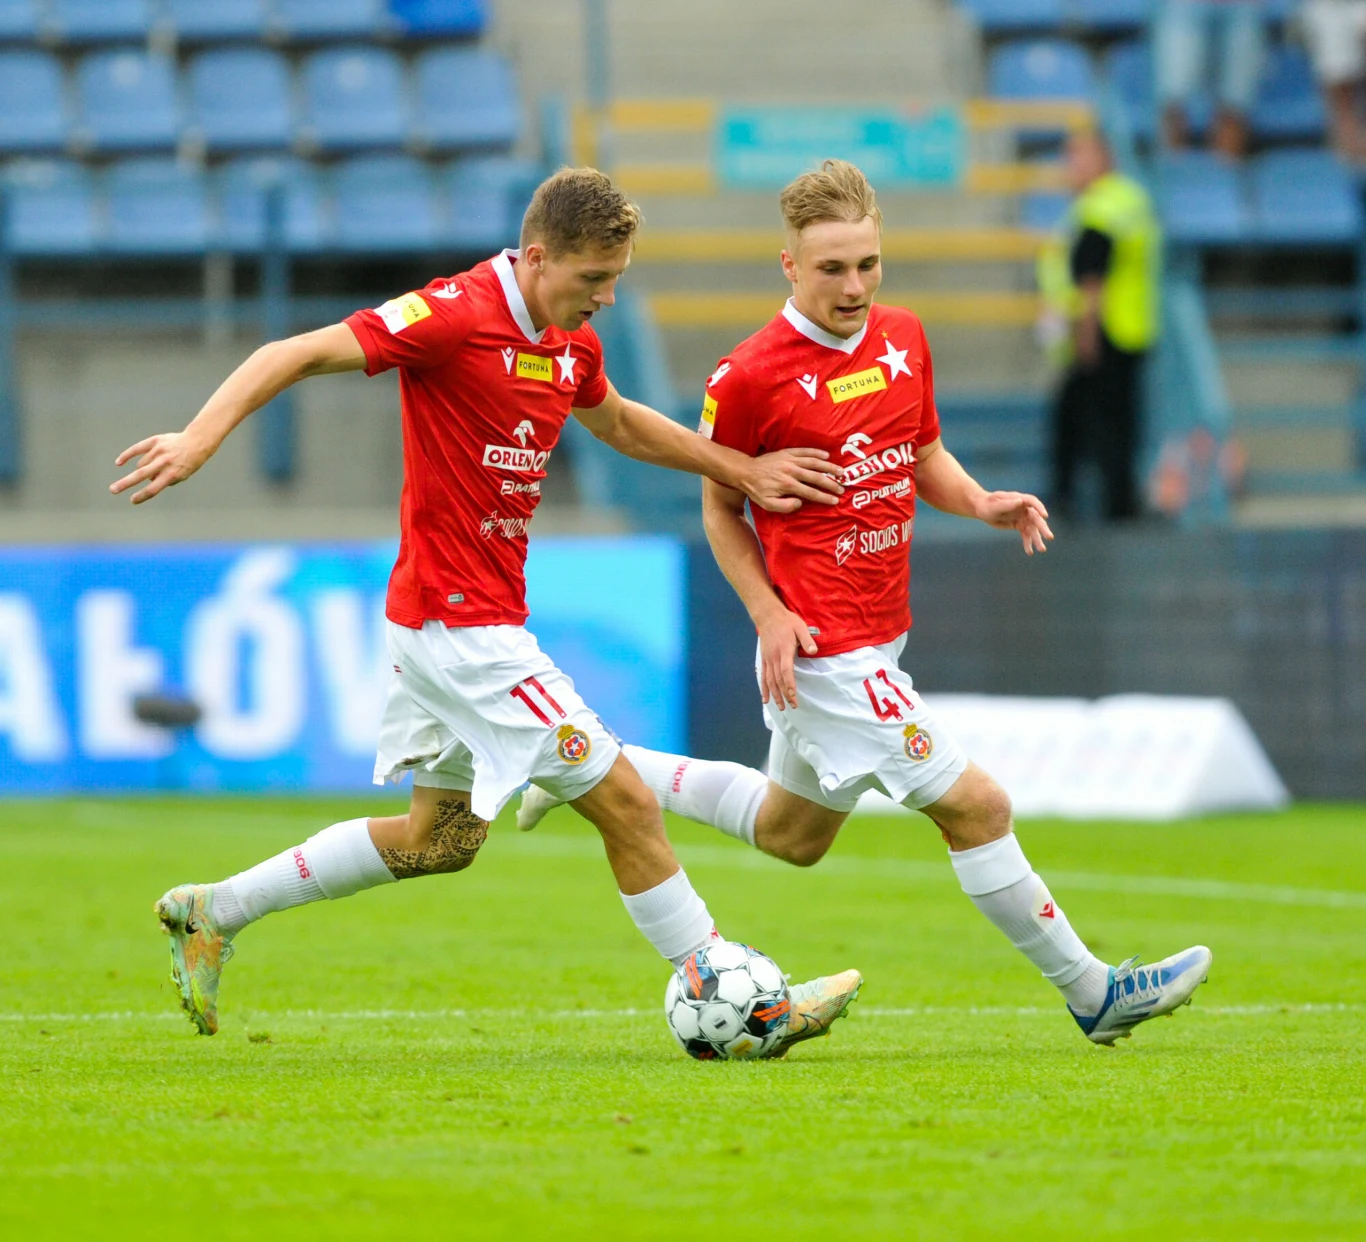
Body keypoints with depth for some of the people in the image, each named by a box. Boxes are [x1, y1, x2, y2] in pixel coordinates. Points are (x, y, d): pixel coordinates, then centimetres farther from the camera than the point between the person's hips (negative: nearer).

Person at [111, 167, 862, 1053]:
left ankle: (214, 912, 28)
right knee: (625, 801, -7)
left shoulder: (572, 341, 8)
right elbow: (296, 355, -20)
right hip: (463, 625, -10)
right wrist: (199, 440, -32)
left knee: (441, 839, 20)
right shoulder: (456, 316, -18)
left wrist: (745, 471, 28)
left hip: (467, 619, 10)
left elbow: (618, 422, 30)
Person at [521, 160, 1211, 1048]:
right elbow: (720, 507, -3)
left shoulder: (903, 338, 5)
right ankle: (1090, 992, 3)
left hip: (878, 634, 8)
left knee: (791, 835, 24)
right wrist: (769, 615, -13)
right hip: (822, 645, -8)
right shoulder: (749, 376, -14)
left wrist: (980, 502, -2)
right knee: (977, 807, -8)